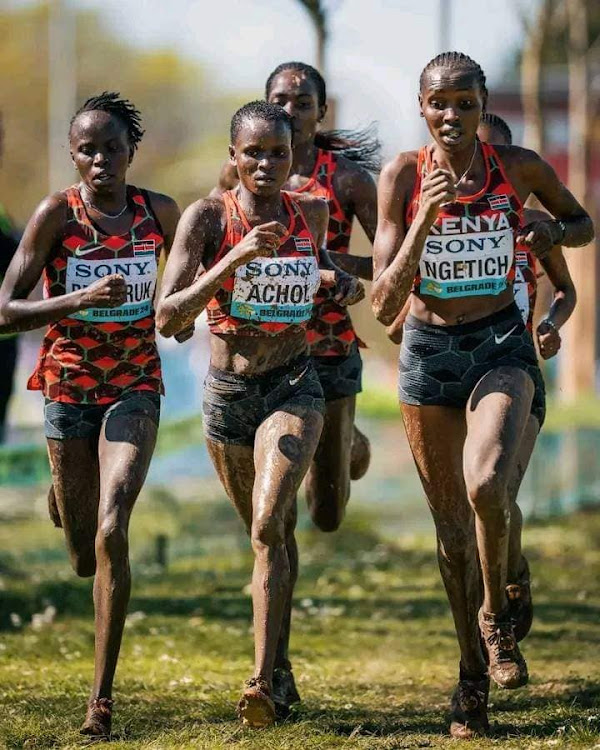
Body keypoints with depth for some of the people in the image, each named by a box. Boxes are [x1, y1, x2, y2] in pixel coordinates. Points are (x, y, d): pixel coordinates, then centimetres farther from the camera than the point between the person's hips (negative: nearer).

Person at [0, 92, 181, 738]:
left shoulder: (159, 213, -1)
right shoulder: (57, 213, -9)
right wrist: (80, 299, -27)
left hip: (134, 386, 0)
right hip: (67, 387, 0)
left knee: (111, 528, -21)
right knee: (85, 557, 8)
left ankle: (102, 693, -17)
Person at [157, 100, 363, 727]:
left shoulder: (312, 212, 0)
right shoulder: (207, 217, -9)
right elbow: (167, 318, -19)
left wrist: (336, 281, 2)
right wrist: (235, 259, -28)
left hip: (292, 387, -1)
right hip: (226, 392, 1)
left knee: (268, 526, -21)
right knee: (273, 533, 15)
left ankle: (263, 683, -26)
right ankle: (280, 668, 35)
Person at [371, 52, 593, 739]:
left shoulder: (518, 168, -5)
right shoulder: (403, 176, -6)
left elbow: (583, 224, 15)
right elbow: (384, 305, -9)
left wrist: (554, 231, -9)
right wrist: (425, 219, -21)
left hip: (501, 345, -2)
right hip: (428, 350, 2)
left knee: (486, 486, -28)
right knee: (450, 522, 8)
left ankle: (495, 616, -1)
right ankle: (473, 669, 25)